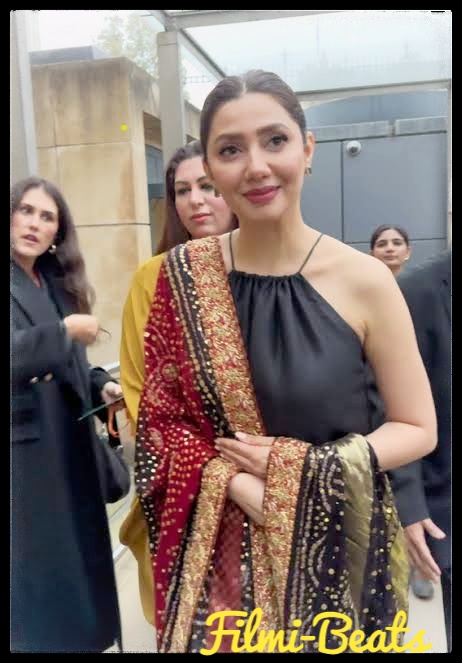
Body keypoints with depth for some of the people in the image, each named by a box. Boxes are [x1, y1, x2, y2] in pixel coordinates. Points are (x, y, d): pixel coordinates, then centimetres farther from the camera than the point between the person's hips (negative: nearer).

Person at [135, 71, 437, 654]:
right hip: (221, 550, 1)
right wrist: (234, 482, -18)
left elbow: (418, 429, -6)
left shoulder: (364, 280, -13)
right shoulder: (182, 276, -7)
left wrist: (301, 469, -17)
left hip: (336, 541, -1)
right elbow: (160, 418, -2)